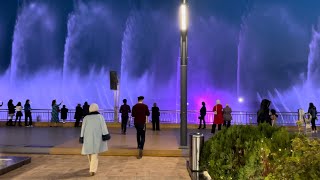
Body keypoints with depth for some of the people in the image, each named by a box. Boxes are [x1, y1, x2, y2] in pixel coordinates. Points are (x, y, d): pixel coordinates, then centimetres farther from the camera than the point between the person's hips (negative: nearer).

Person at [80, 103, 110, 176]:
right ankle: (93, 170, -12)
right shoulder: (100, 116, -3)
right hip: (97, 137, -1)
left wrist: (81, 137, 8)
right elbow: (103, 127, -7)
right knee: (95, 154, 0)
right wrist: (105, 135, -6)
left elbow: (83, 128, 2)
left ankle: (92, 167, 36)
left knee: (89, 152, 19)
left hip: (88, 137, 2)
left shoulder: (86, 118, 0)